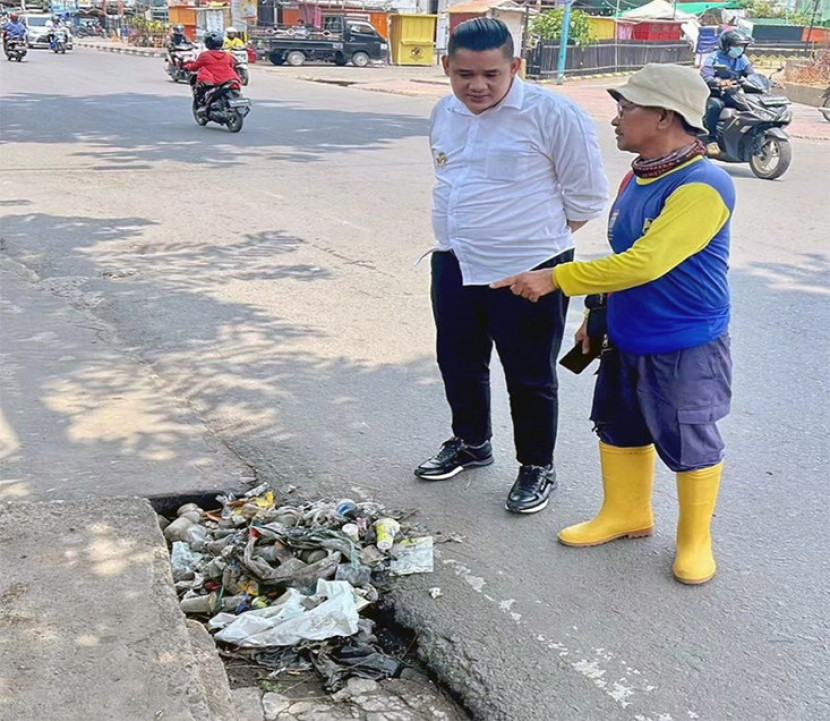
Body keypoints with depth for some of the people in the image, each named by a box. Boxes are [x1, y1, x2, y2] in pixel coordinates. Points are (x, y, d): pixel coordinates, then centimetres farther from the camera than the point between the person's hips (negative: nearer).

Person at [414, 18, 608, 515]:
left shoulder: (555, 115, -18)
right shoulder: (445, 114, 4)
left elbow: (587, 198, -11)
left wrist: (537, 237, 0)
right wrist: (473, 232, 16)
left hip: (528, 272, -6)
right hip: (455, 265, 7)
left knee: (529, 378, 8)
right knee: (459, 363, 20)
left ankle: (538, 468, 27)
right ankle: (471, 442, 43)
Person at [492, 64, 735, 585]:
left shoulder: (703, 187, -25)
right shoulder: (637, 179, 4)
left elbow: (644, 264, -31)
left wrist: (556, 279, -27)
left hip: (686, 351, -8)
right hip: (627, 342, 8)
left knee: (691, 445, 9)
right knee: (619, 429, 19)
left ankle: (696, 537, 30)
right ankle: (627, 515, 41)